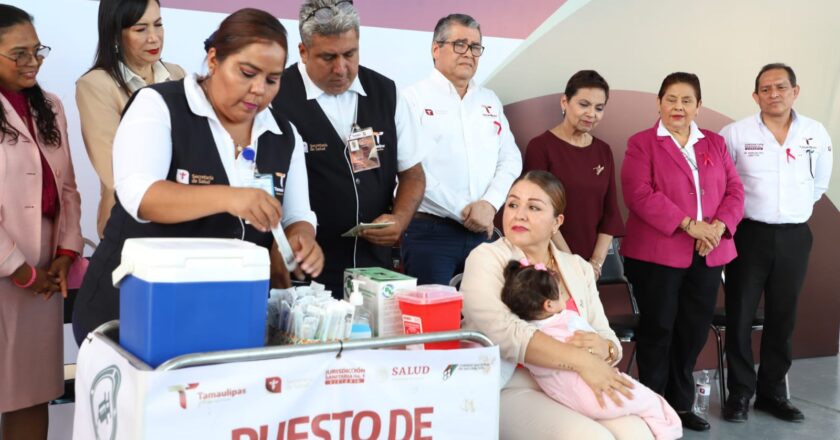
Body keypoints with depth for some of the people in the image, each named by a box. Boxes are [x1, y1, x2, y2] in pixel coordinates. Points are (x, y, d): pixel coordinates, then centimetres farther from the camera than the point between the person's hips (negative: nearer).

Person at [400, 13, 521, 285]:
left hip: (481, 231, 5)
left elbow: (510, 159, 10)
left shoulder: (490, 101, 15)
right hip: (428, 231, -5)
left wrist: (490, 204, -9)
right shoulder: (414, 98, -3)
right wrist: (462, 211, -13)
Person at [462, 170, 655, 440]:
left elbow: (609, 340, 9)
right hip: (512, 390, -4)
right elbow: (503, 331, -18)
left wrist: (603, 349, -15)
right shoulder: (486, 259, -2)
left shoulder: (578, 268, 14)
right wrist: (580, 360, -24)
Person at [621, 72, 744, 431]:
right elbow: (640, 195, -13)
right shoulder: (642, 143, -1)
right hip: (657, 253, -5)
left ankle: (680, 404, 25)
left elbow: (734, 190, 9)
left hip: (708, 254, 5)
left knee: (694, 331, 11)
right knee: (658, 331, 3)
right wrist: (688, 224, -19)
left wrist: (718, 226, -11)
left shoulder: (715, 143, 15)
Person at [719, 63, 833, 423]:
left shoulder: (816, 134, 2)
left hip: (795, 237, 3)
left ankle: (772, 392, 24)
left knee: (782, 319, 11)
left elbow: (819, 183, 16)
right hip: (749, 235, -3)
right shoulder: (735, 133, -8)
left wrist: (794, 210, 15)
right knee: (740, 317, 1)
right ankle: (740, 393, 14)